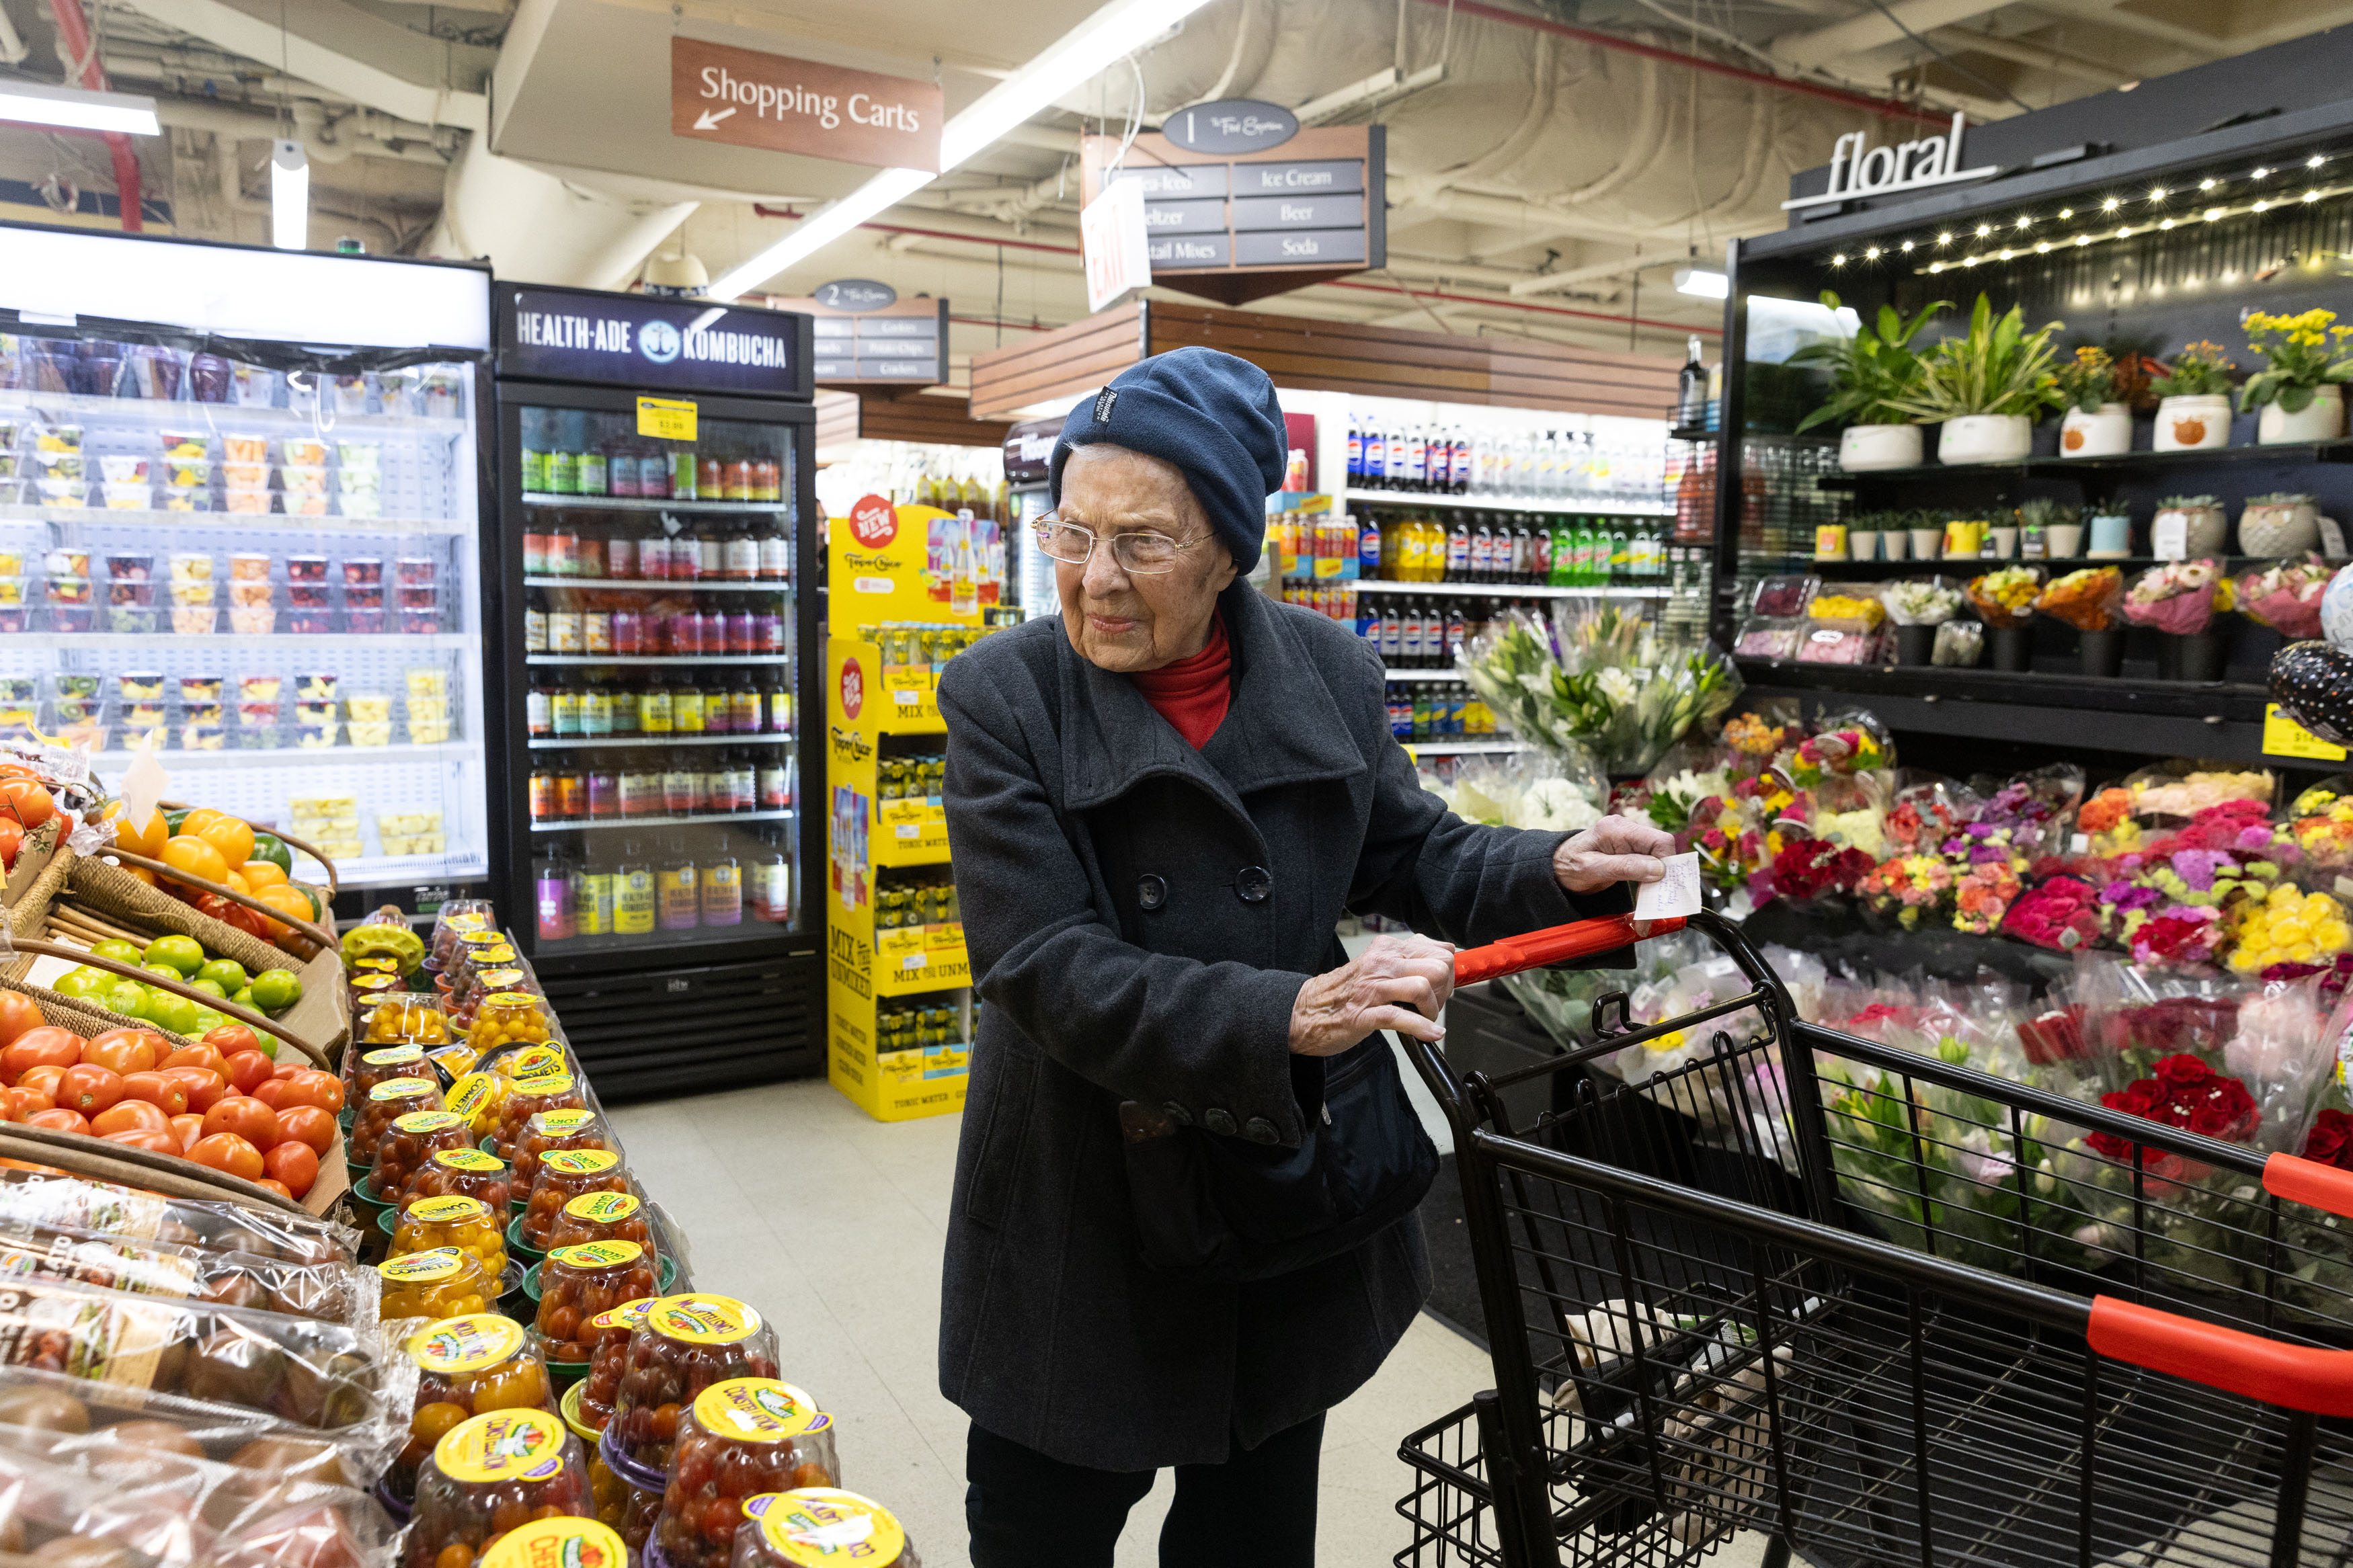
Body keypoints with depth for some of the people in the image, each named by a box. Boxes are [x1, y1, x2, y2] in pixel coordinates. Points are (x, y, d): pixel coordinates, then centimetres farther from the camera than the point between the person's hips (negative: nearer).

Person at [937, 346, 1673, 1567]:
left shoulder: (1329, 674, -7)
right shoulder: (1005, 697, -16)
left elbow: (1411, 853, 7)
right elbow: (1048, 968, -23)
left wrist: (1552, 872, -13)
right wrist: (1289, 1015, -34)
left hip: (1297, 1211, 3)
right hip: (1085, 1225, -2)